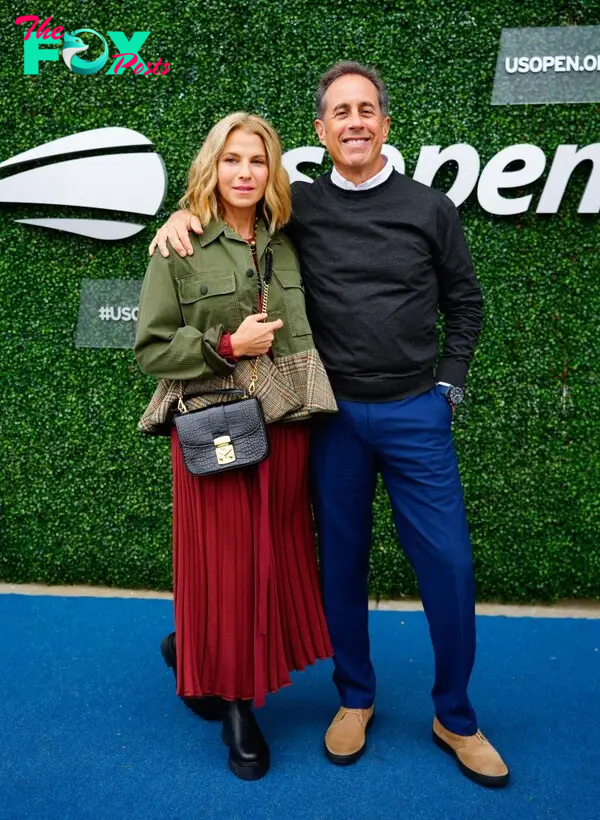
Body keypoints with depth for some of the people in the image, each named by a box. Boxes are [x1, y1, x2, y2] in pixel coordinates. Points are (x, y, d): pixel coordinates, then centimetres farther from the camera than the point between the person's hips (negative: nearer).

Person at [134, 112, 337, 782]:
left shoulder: (286, 247, 11)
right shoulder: (180, 250, -3)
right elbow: (150, 348, -5)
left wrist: (309, 408, 12)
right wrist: (226, 346, -15)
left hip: (284, 430, 5)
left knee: (277, 563, 11)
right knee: (224, 568, 3)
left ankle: (191, 652, 36)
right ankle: (234, 702, 25)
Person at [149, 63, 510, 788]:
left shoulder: (430, 208, 2)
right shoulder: (300, 206, 3)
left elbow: (464, 303, 10)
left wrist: (446, 386, 3)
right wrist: (183, 213, -4)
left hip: (415, 413, 0)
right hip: (333, 415, 1)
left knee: (448, 563, 1)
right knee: (341, 560, 10)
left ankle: (455, 716, 22)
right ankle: (355, 698, 31)